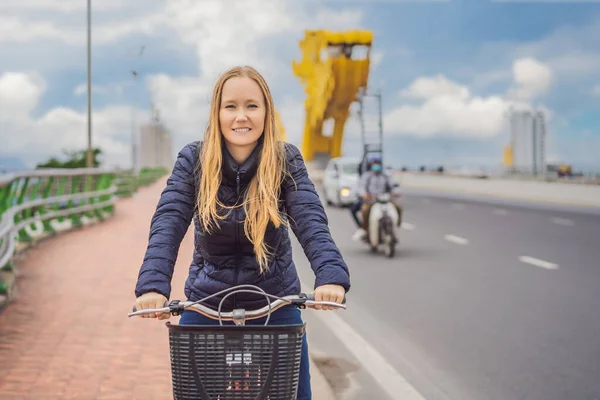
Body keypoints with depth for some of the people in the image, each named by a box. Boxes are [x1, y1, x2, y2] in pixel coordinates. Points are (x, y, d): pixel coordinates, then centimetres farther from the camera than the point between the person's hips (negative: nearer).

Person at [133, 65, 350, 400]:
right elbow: (168, 224, -21)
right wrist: (153, 285, -39)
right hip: (206, 306, 1)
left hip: (275, 306, 0)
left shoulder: (286, 160, -11)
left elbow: (311, 221, -24)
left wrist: (332, 275, -43)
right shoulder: (193, 160, -10)